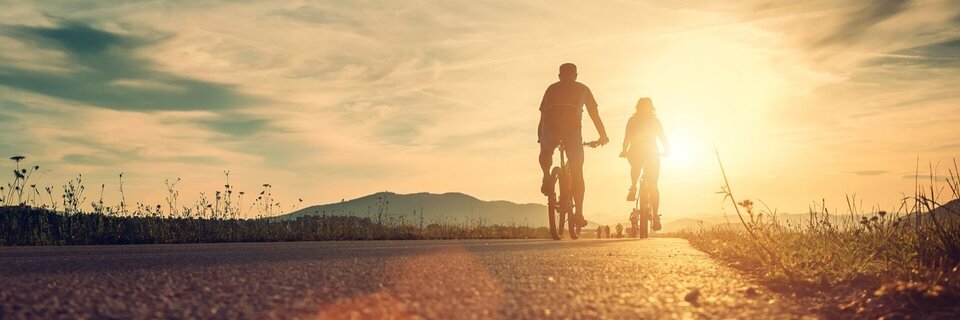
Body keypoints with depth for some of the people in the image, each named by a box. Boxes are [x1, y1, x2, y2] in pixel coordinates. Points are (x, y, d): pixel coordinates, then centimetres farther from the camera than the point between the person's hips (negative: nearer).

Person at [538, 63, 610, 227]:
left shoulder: (551, 88, 29)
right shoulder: (582, 89, 27)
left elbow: (542, 114, 28)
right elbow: (594, 114, 27)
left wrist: (540, 137, 37)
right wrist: (603, 135, 35)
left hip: (550, 127, 1)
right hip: (572, 127, -1)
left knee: (545, 154, 32)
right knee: (577, 172, 8)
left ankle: (547, 175, 3)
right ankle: (578, 212, 0)